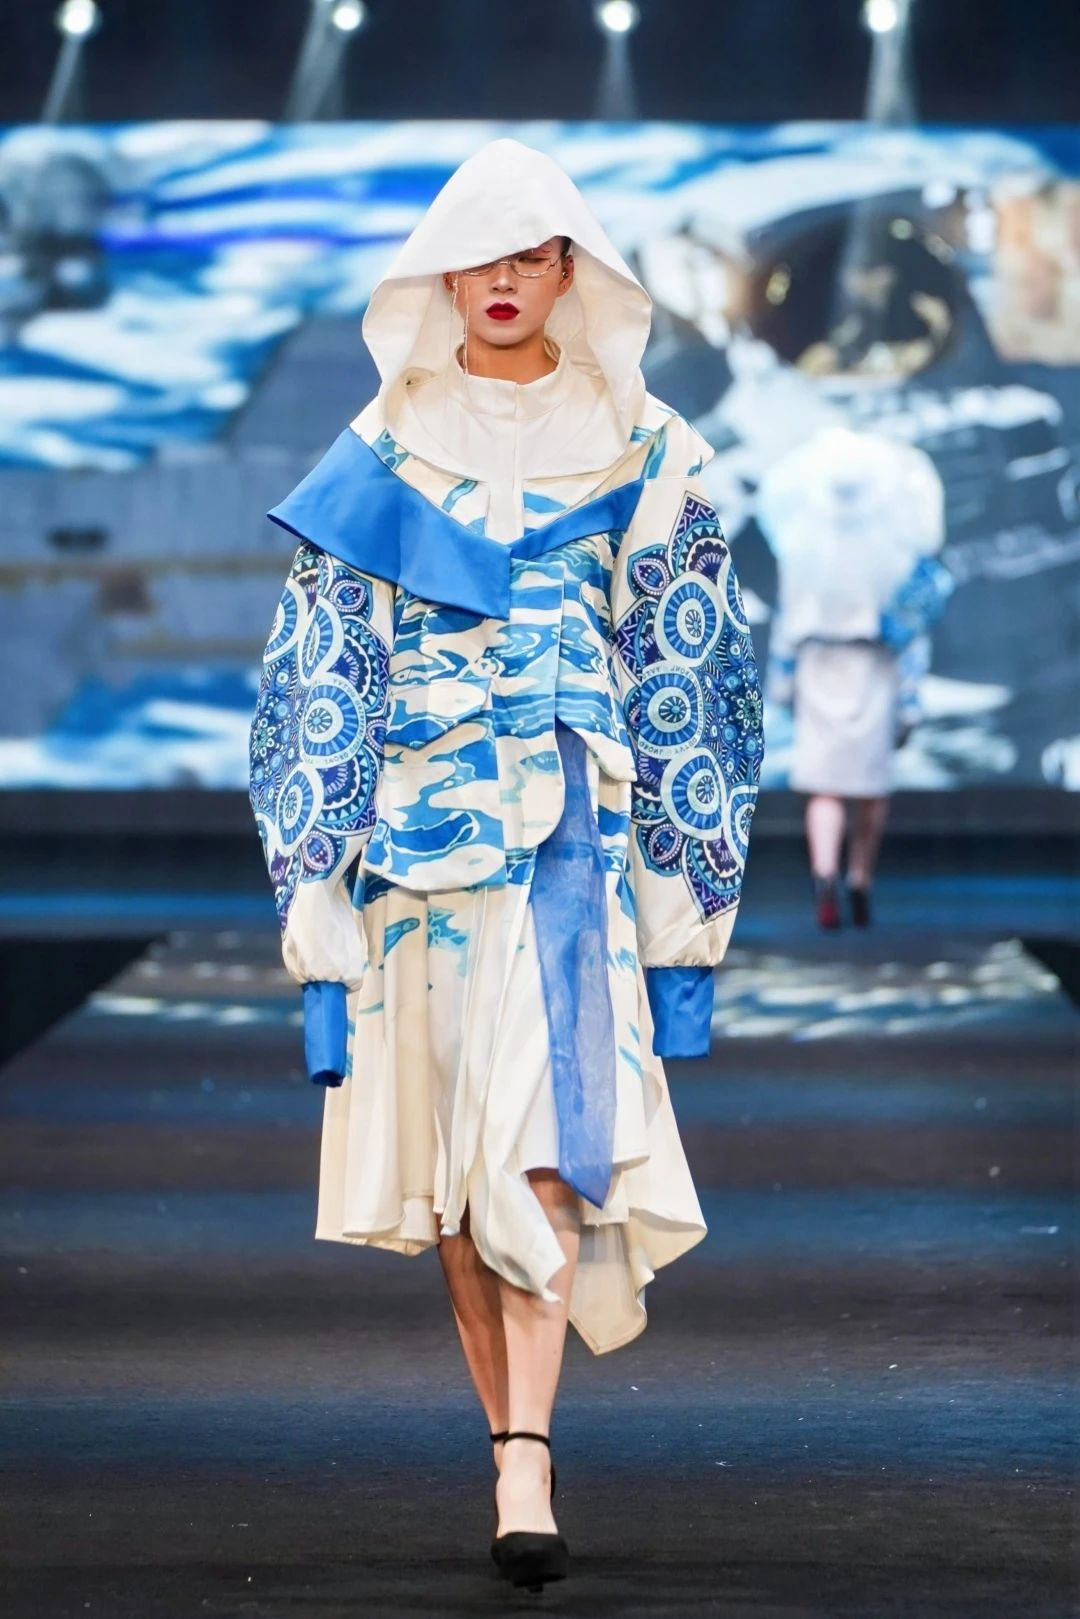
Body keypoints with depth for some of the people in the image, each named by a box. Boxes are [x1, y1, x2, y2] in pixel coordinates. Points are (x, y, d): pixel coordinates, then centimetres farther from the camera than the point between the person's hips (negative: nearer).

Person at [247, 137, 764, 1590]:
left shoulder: (646, 455, 6)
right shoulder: (382, 457, 7)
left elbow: (684, 679, 8)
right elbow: (320, 674, 7)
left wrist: (687, 887, 2)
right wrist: (316, 878, -1)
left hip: (573, 826, -2)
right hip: (418, 816, 2)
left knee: (541, 1127, -17)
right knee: (445, 1147, 3)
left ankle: (526, 1471, -23)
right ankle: (518, 1446, 15)